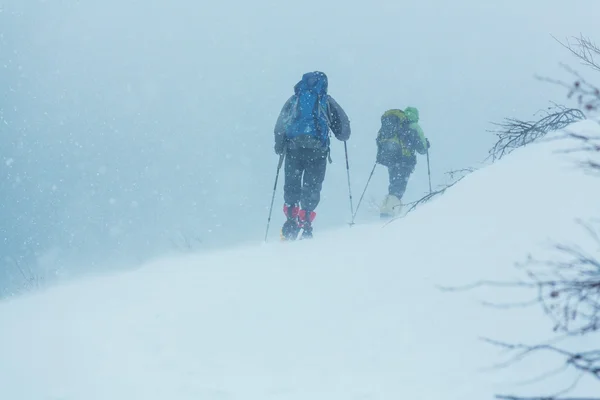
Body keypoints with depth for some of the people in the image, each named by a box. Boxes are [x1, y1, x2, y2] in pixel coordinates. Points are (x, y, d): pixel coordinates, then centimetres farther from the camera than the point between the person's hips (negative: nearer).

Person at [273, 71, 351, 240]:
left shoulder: (294, 99, 15)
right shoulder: (327, 101, 11)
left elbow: (280, 124, 8)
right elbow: (343, 123, 10)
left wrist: (279, 145, 15)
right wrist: (343, 135, 30)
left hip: (293, 146, 1)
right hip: (317, 149, -1)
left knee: (291, 185, 10)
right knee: (312, 187, 3)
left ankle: (291, 218, -1)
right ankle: (305, 219, -8)